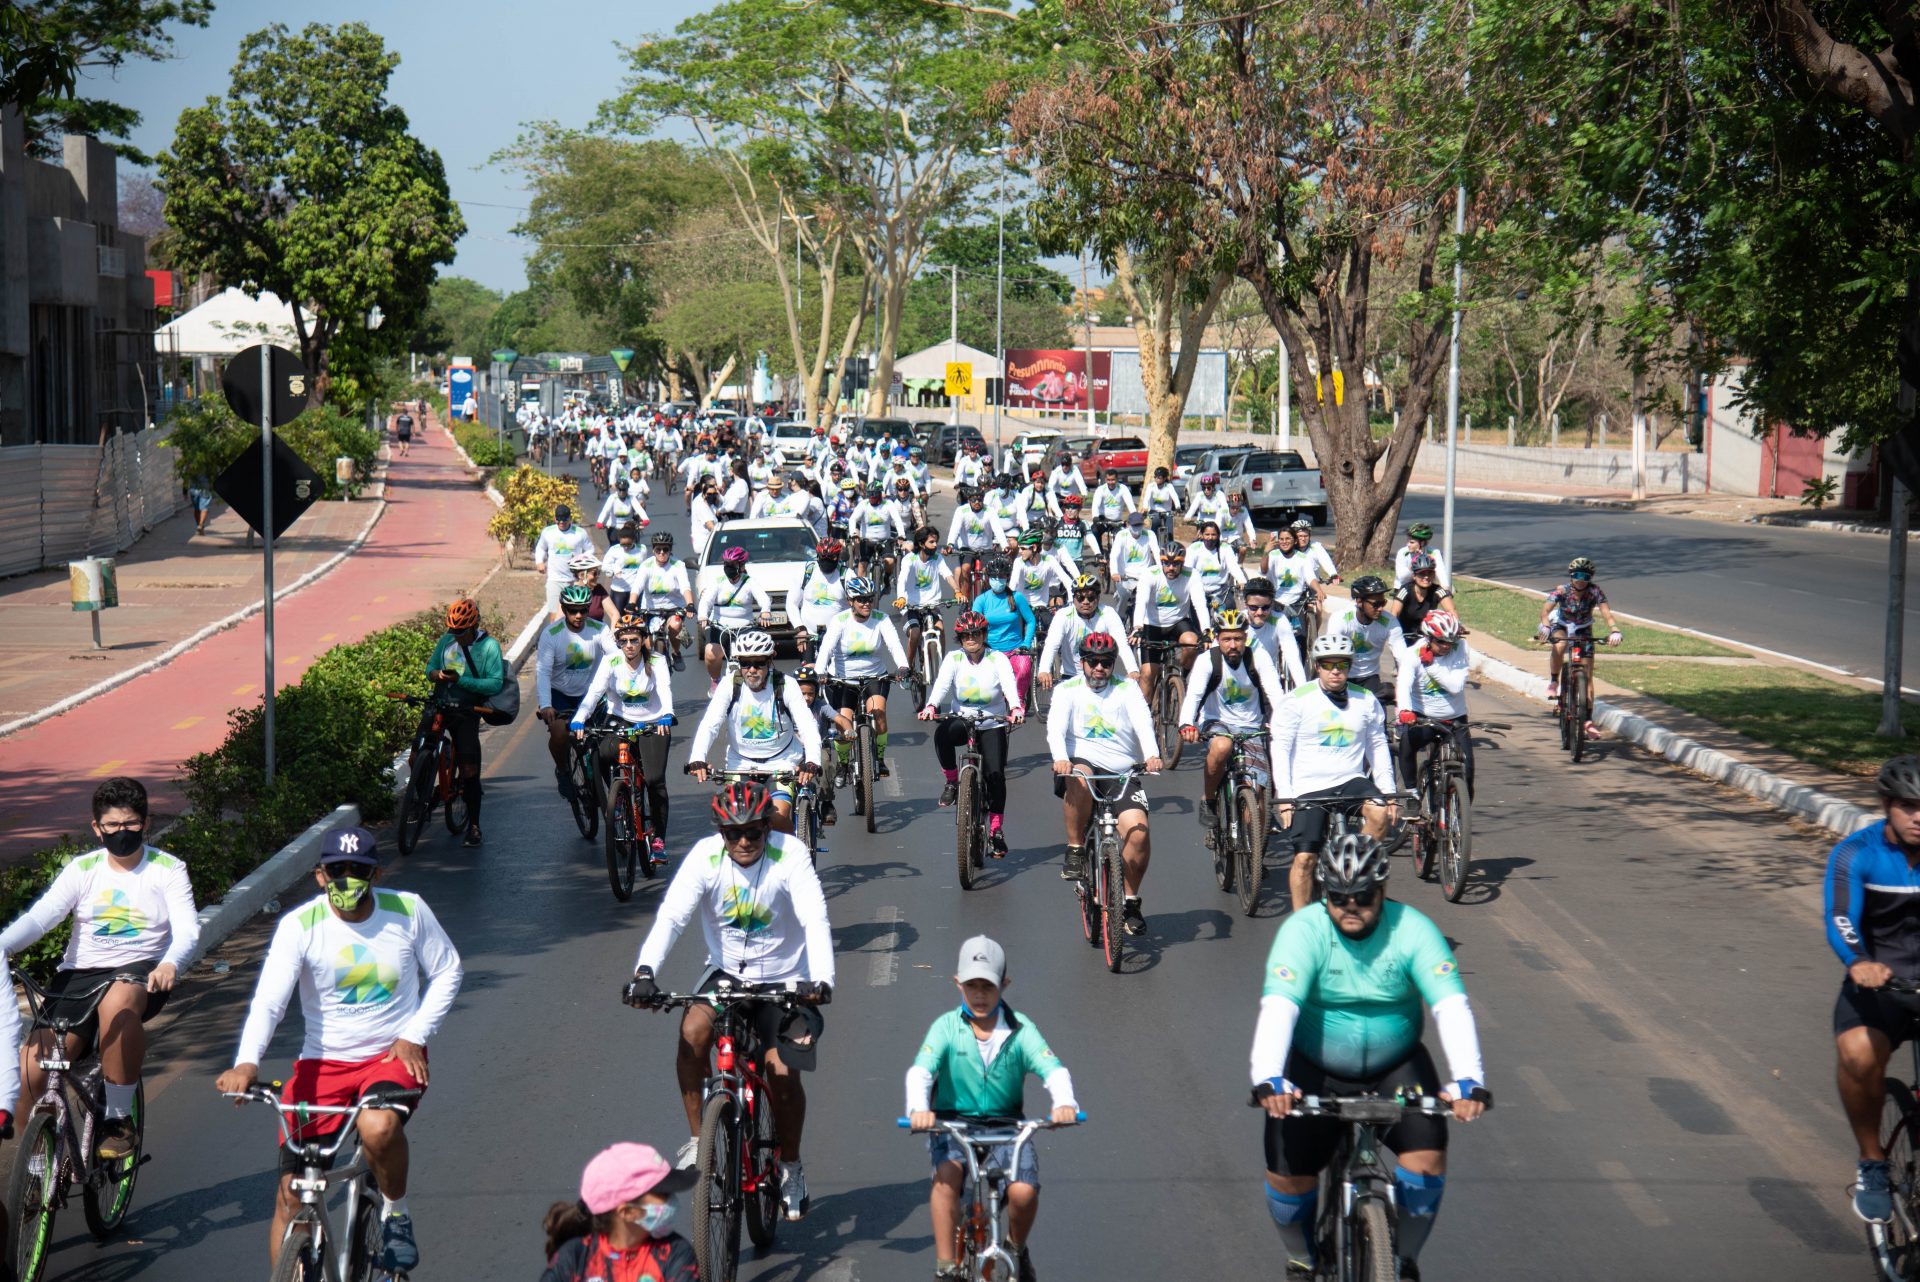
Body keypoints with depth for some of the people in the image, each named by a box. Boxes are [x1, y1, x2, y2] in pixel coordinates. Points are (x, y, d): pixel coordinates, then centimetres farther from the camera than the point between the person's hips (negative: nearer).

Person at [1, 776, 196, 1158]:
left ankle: (119, 1119, -23)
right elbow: (39, 917, -8)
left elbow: (187, 929, -12)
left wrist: (170, 964, -36)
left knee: (117, 1002, -40)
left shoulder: (168, 870, 0)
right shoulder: (82, 870, 4)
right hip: (79, 974, 2)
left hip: (140, 973, -2)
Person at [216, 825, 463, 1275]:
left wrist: (416, 1035, -6)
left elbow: (447, 971, 7)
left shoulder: (408, 911, -7)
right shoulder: (300, 925, -11)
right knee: (291, 1192, -5)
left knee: (378, 1126, -34)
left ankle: (396, 1212, -4)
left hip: (394, 1056, -1)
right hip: (324, 1062, 1)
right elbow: (269, 999, -22)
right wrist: (246, 1063, -39)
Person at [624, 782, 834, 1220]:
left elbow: (815, 919, -27)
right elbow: (671, 915, -24)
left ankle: (790, 1167, 10)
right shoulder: (706, 856, -14)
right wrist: (645, 971, -41)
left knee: (783, 1072, -16)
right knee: (693, 1031, -28)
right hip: (726, 972, 2)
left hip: (784, 979, -1)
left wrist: (822, 979, -44)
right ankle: (697, 1139, -10)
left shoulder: (790, 855, -18)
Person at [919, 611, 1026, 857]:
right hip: (961, 719, 1)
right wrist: (931, 706, -38)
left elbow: (1009, 684, -21)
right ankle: (952, 782, -12)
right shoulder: (954, 658, -1)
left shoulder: (997, 659, -5)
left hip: (992, 724, -1)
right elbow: (942, 683, -17)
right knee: (942, 734, -34)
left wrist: (1015, 708, -43)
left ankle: (996, 831, -7)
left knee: (995, 774, -16)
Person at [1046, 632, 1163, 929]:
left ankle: (1130, 901, 2)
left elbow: (1143, 721, -8)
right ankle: (1075, 850, -19)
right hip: (1081, 762, -1)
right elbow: (1056, 726, -10)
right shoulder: (1067, 690, 7)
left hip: (1122, 773, 1)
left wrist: (1152, 755, -28)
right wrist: (1060, 758, -32)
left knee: (1138, 831, -19)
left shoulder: (1127, 689, 10)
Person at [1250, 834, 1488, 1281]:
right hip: (1315, 1072, -1)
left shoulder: (1413, 930, -16)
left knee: (1427, 1156, -19)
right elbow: (1278, 1006, -32)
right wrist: (1267, 1079, -48)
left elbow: (1451, 1005, -25)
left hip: (1396, 1067, 1)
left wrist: (1469, 1080, -40)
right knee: (1288, 1173, -11)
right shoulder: (1302, 931, -19)